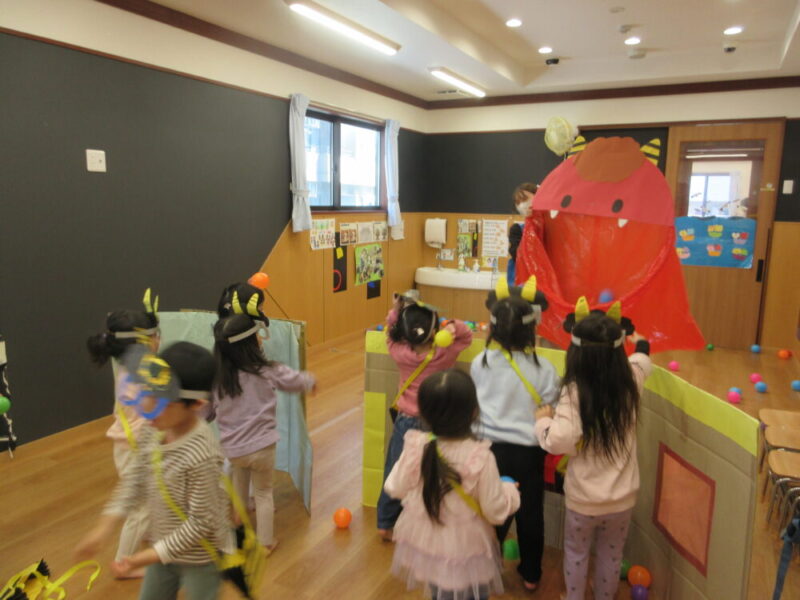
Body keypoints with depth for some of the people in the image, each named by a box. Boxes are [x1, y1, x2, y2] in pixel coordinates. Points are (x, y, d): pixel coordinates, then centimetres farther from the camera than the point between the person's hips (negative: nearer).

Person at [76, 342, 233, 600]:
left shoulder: (201, 455, -36)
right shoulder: (152, 432, -12)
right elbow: (136, 480, 3)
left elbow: (200, 522, -27)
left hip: (200, 559, -7)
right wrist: (105, 525, -3)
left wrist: (146, 557, -22)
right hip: (165, 549, 7)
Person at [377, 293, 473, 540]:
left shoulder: (399, 353, -14)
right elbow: (466, 337, 0)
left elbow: (391, 332, 7)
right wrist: (454, 327, -19)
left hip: (405, 421, 2)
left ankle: (385, 524, 30)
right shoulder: (443, 354, -17)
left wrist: (396, 310, -7)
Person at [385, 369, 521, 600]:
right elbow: (495, 511, -17)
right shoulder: (480, 457, -27)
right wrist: (509, 490, 3)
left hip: (424, 542, 3)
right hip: (465, 549, -3)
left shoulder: (415, 447, -21)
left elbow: (396, 488, -6)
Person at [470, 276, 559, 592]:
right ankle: (531, 574, 37)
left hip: (490, 447, 1)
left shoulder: (480, 363, -11)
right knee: (530, 514, 19)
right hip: (528, 452, -1)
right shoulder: (543, 368, -17)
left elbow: (473, 405, 0)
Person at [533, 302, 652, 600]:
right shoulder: (630, 380, -10)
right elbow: (642, 361, 14)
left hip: (583, 496, -3)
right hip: (622, 496, 3)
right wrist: (641, 343, 36)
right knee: (611, 556, 25)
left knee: (575, 553, 23)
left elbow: (559, 441, -33)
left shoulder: (574, 390, -25)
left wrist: (543, 419, -12)